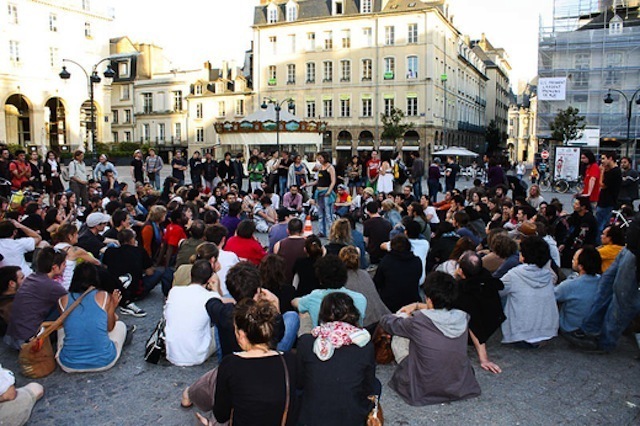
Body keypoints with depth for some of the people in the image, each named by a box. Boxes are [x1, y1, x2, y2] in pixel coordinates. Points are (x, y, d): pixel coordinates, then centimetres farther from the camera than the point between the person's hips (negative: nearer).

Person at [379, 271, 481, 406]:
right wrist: (417, 306, 16)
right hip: (462, 389, 4)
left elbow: (386, 321, -4)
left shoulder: (418, 322, -24)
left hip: (424, 393, -4)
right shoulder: (463, 318, -13)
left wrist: (402, 316, 17)